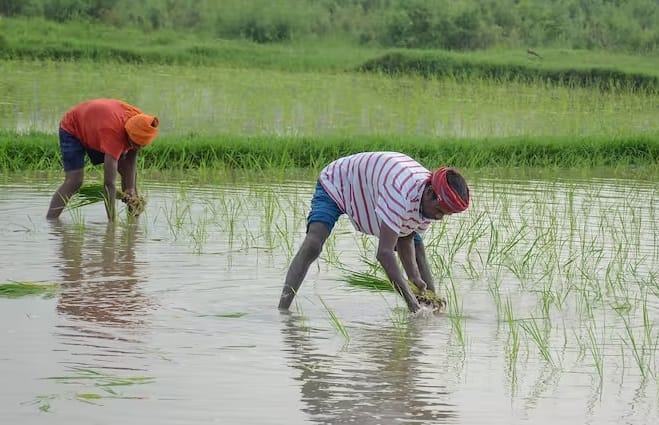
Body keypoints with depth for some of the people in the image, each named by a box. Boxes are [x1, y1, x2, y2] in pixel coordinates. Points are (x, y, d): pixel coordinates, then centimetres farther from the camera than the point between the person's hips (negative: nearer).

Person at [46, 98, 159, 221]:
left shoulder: (139, 121, -25)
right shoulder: (113, 132, -46)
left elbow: (131, 159, -7)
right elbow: (109, 183, -47)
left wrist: (131, 189, -18)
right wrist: (112, 220, -48)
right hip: (72, 129, -7)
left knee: (127, 170, 3)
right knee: (74, 181, -23)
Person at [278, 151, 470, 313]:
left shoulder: (431, 202, -18)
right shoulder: (401, 195, -45)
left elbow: (406, 239, -5)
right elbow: (384, 252, -46)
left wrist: (414, 276, -19)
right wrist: (411, 300, -45)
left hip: (371, 195, 8)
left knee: (416, 242, 2)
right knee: (312, 245, -29)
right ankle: (282, 310, -32)